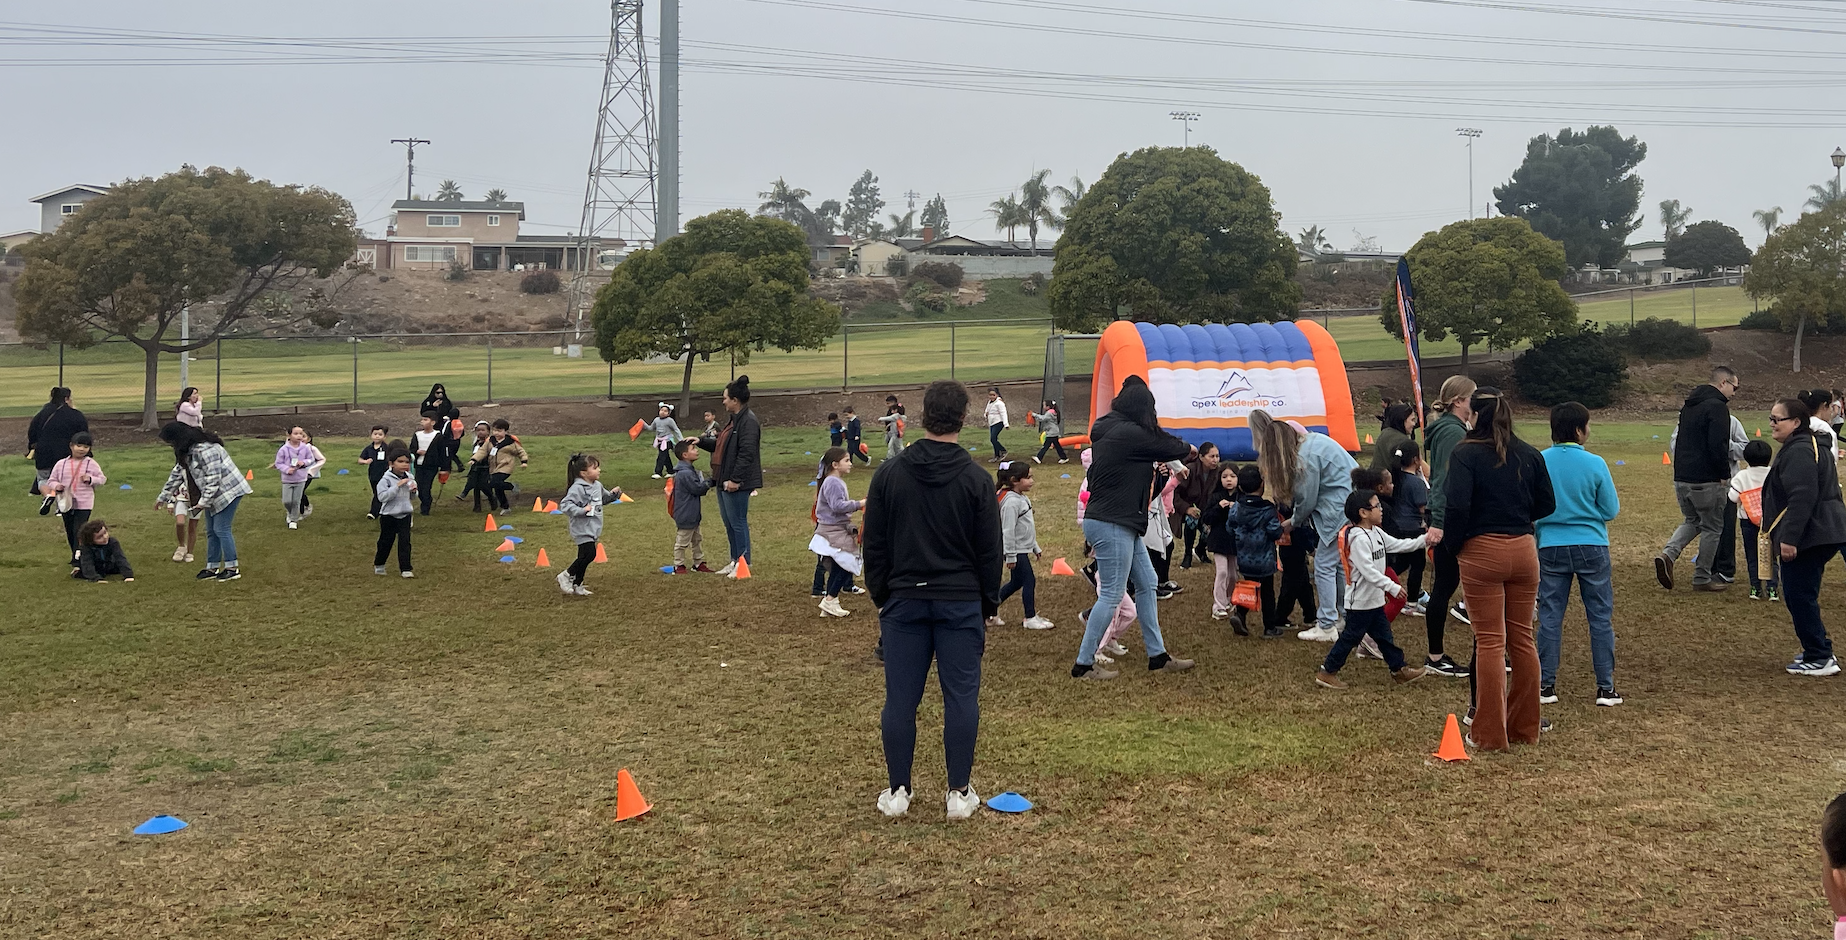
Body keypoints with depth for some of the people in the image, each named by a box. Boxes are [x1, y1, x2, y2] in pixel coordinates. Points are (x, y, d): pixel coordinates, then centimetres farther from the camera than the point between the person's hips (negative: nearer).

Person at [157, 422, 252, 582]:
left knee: (221, 530, -10)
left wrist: (204, 502, -25)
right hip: (213, 496, 10)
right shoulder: (186, 452, 8)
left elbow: (213, 478, -27)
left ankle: (232, 568, -4)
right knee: (211, 531, 11)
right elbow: (177, 474, 19)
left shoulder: (205, 449, -25)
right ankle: (212, 568, 16)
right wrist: (163, 497, 23)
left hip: (228, 491, -10)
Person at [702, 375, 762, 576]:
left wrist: (735, 480, -25)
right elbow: (721, 445, 24)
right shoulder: (735, 420, 15)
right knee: (729, 522, 16)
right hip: (724, 480, 11)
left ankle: (744, 564, 6)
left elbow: (746, 454, -24)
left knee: (738, 522, -3)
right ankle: (735, 561, 26)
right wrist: (701, 441, 19)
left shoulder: (748, 422, -19)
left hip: (736, 484, -11)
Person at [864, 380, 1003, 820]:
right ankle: (960, 793, 8)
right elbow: (989, 552, -1)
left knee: (900, 698, 6)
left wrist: (881, 598, 12)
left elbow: (874, 547, 4)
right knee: (961, 697, 4)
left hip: (904, 602, 2)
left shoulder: (889, 474, 0)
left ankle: (898, 792, 11)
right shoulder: (977, 479, -6)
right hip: (960, 603, -1)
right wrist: (988, 604, 9)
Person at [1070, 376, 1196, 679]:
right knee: (1111, 595, -5)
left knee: (1147, 585, 14)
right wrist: (1188, 448, 17)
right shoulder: (1131, 434, -17)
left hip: (1122, 524, 10)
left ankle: (1157, 656, 21)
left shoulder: (1108, 430, 11)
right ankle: (1083, 665, 2)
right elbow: (1168, 447, -4)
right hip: (1111, 525, -10)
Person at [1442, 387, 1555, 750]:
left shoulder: (1466, 453, -10)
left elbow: (1456, 505, -19)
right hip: (1523, 550, 4)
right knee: (1522, 638, 14)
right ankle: (1525, 727, 22)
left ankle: (1490, 734, 5)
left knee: (1490, 641, 1)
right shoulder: (1530, 455, 5)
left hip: (1481, 552, -4)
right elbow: (1547, 505, 9)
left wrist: (1453, 543, -4)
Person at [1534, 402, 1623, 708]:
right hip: (1591, 546, -2)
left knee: (1550, 616, 9)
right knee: (1600, 616, 8)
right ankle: (1605, 687, 10)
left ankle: (1545, 685, 10)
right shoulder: (1594, 464, -11)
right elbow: (1611, 510, -4)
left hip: (1551, 548, 2)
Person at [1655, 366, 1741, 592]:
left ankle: (1668, 554, -3)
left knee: (1692, 521, 21)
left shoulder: (1690, 405, 15)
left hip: (1681, 477, 8)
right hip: (1706, 479, -8)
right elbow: (1718, 445, -21)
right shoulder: (1717, 406, -14)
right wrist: (1724, 475, -12)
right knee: (1712, 527, 6)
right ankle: (1702, 578, 11)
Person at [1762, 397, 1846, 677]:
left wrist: (1790, 538, -27)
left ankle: (1819, 659, -2)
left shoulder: (1799, 452, -18)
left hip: (1808, 536, -11)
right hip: (1823, 532, 11)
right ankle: (1818, 651, 24)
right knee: (1803, 595, 18)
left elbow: (1802, 498, -26)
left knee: (1799, 596, -6)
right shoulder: (1811, 445, 18)